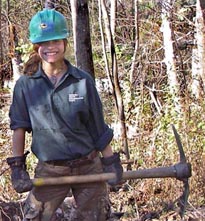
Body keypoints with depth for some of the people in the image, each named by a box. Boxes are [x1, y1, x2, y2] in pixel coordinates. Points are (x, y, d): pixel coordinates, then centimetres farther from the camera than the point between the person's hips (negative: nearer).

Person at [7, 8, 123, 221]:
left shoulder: (83, 81, -4)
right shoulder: (25, 85, -4)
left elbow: (98, 128, 1)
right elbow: (19, 127, 1)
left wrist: (110, 162, 1)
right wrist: (17, 167, -5)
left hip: (89, 166, 1)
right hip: (49, 170, 0)